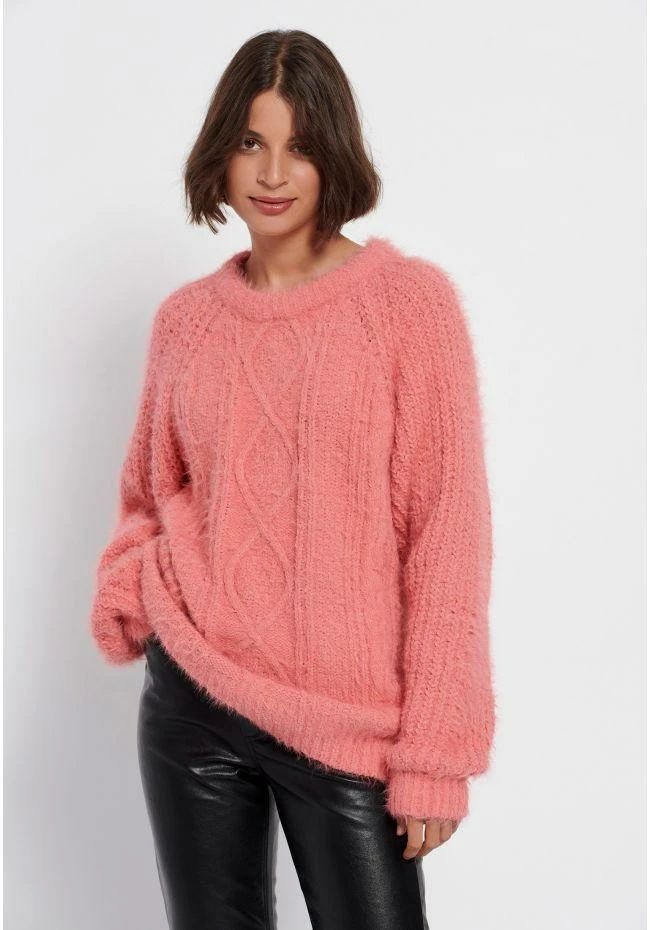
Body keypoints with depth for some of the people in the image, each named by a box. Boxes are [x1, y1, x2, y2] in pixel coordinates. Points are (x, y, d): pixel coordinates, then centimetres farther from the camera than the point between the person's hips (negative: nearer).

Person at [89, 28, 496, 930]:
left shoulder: (411, 299, -6)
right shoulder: (186, 319, 5)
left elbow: (448, 529, -8)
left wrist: (437, 748, -10)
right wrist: (124, 598, -2)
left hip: (353, 721, -3)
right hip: (193, 698, 3)